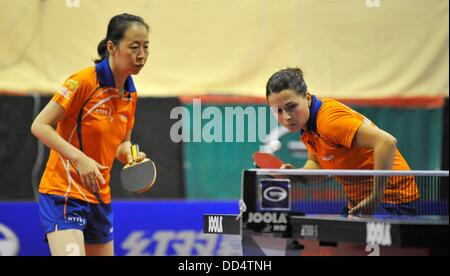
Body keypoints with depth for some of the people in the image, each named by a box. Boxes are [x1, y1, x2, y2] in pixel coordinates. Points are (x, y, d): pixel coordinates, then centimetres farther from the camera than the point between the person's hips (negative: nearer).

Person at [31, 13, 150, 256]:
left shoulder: (130, 95, 7)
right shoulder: (84, 81, -15)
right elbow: (39, 126, -16)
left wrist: (131, 156, -5)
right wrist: (79, 158, -26)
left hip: (99, 197, 8)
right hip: (64, 193, -8)